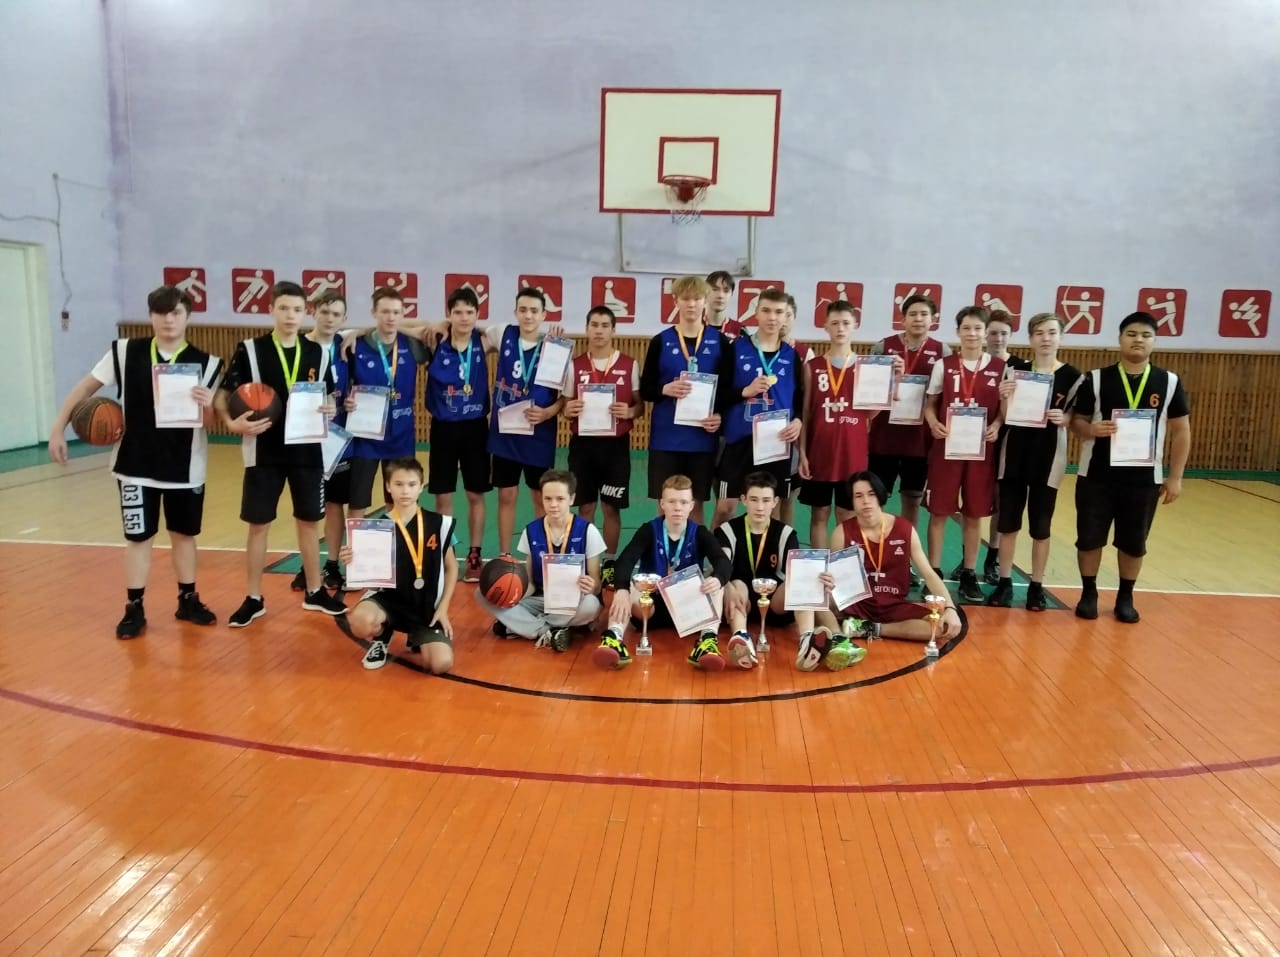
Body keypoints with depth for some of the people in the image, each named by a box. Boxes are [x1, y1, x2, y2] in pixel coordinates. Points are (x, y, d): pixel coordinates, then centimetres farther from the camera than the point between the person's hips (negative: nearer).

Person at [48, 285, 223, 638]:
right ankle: (134, 609, 17)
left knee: (184, 533, 13)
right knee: (138, 536, 6)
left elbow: (210, 421, -5)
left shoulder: (206, 363, -6)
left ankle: (188, 600, 27)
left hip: (186, 466, 1)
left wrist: (207, 407, -28)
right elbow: (86, 386, 4)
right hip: (136, 464, 0)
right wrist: (59, 427, 0)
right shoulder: (125, 352, -5)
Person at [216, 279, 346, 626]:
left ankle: (314, 591, 25)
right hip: (264, 452, -2)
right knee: (258, 524, 5)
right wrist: (232, 423, -21)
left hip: (307, 451, 3)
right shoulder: (250, 350, -5)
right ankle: (254, 599, 18)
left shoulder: (318, 353, 4)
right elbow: (222, 395, -2)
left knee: (309, 521, 11)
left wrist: (330, 409, -8)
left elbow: (328, 398, 15)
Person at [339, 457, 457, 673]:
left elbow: (451, 568, 7)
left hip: (427, 608, 1)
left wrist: (443, 608, 0)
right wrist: (352, 563, -24)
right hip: (389, 599, -1)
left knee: (441, 664, -19)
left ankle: (416, 638, 19)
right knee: (360, 621, -35)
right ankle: (381, 638, 6)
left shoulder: (439, 524, -4)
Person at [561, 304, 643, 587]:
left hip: (616, 445, -1)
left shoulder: (630, 365, 0)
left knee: (612, 507, 6)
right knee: (585, 507, 6)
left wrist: (629, 412, -16)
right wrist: (569, 410, -14)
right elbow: (566, 405, 9)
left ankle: (609, 563, 19)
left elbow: (641, 405, 6)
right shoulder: (575, 365, 4)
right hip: (582, 444, 1)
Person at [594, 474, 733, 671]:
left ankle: (708, 638, -42)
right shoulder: (648, 530, -5)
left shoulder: (700, 534, -1)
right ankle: (614, 637, -53)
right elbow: (625, 560, -22)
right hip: (651, 605, -1)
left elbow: (724, 562, -19)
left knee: (717, 586, -25)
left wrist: (717, 579, -45)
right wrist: (622, 590, -44)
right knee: (624, 591, -29)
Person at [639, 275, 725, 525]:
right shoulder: (661, 341, 1)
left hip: (702, 437, 1)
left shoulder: (719, 341, 3)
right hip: (666, 437, 0)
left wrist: (720, 415, -11)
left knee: (696, 503, 9)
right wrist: (666, 389, -18)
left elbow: (728, 387, 6)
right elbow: (644, 390, 2)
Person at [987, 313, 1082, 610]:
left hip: (1049, 457, -1)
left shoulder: (1072, 376, -2)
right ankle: (1004, 583, 17)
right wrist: (1005, 398, -18)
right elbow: (1005, 416, 2)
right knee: (1007, 523, 6)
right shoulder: (1014, 370, 2)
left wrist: (1063, 419, -19)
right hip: (1013, 454, 2)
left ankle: (1036, 587, 16)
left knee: (1040, 527, 5)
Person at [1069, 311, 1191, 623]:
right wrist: (1090, 429, -23)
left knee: (1134, 542, 10)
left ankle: (1125, 597, 28)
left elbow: (1181, 430, 4)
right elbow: (1076, 420, 2)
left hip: (1144, 479, 1)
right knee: (1089, 538, 6)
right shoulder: (1095, 379, -3)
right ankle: (1088, 593, 24)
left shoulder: (1170, 382, 0)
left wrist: (1175, 477, 1)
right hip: (1096, 475, -1)